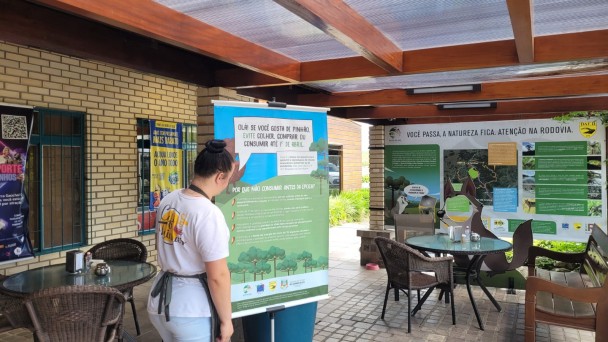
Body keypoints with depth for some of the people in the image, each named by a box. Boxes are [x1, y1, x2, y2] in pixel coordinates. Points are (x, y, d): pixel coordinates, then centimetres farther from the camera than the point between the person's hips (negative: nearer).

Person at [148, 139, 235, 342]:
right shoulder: (209, 214, -24)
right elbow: (218, 277, -22)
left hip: (160, 302, 8)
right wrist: (226, 320, -10)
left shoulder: (168, 200, 0)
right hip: (191, 311, -7)